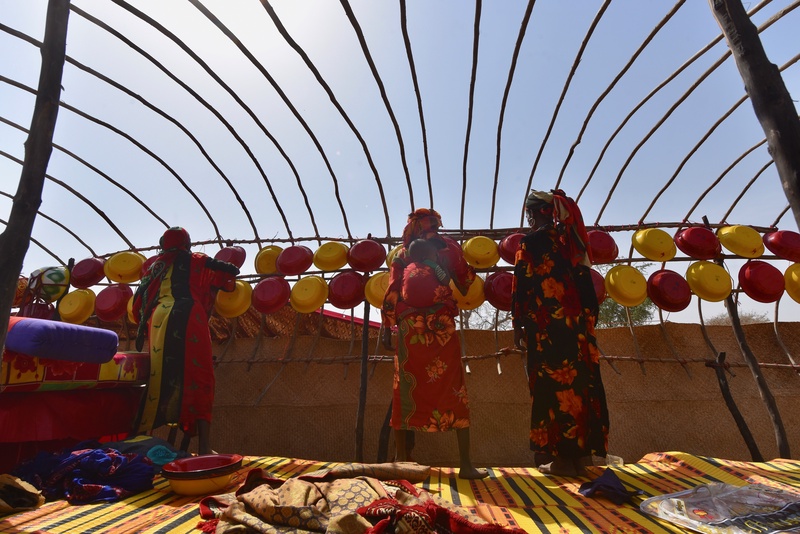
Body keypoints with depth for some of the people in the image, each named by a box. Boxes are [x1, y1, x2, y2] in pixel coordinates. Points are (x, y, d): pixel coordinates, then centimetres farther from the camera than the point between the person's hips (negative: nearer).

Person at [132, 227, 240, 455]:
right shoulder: (196, 260, 18)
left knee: (159, 380, 10)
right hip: (188, 318, -4)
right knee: (198, 379, -6)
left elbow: (139, 302, 20)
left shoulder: (156, 264, 26)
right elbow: (232, 271, 16)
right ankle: (204, 446, -12)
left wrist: (143, 325, 32)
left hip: (158, 320, 4)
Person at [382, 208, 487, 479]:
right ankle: (466, 464, 3)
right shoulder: (443, 246, 10)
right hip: (441, 328, -2)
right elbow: (465, 276, 10)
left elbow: (391, 292, 6)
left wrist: (387, 329, 6)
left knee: (406, 393, 8)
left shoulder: (402, 254, 13)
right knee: (454, 392, 2)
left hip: (408, 329, 2)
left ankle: (401, 460, 13)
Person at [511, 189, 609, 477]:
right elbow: (585, 282, 12)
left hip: (546, 326, -6)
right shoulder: (571, 238, 12)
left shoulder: (530, 242, -4)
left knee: (553, 387, 0)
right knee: (581, 384, 11)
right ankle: (581, 452, 21)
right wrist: (588, 319, 17)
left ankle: (562, 457, 7)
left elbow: (521, 286, -8)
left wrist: (518, 326, -3)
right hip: (578, 323, 6)